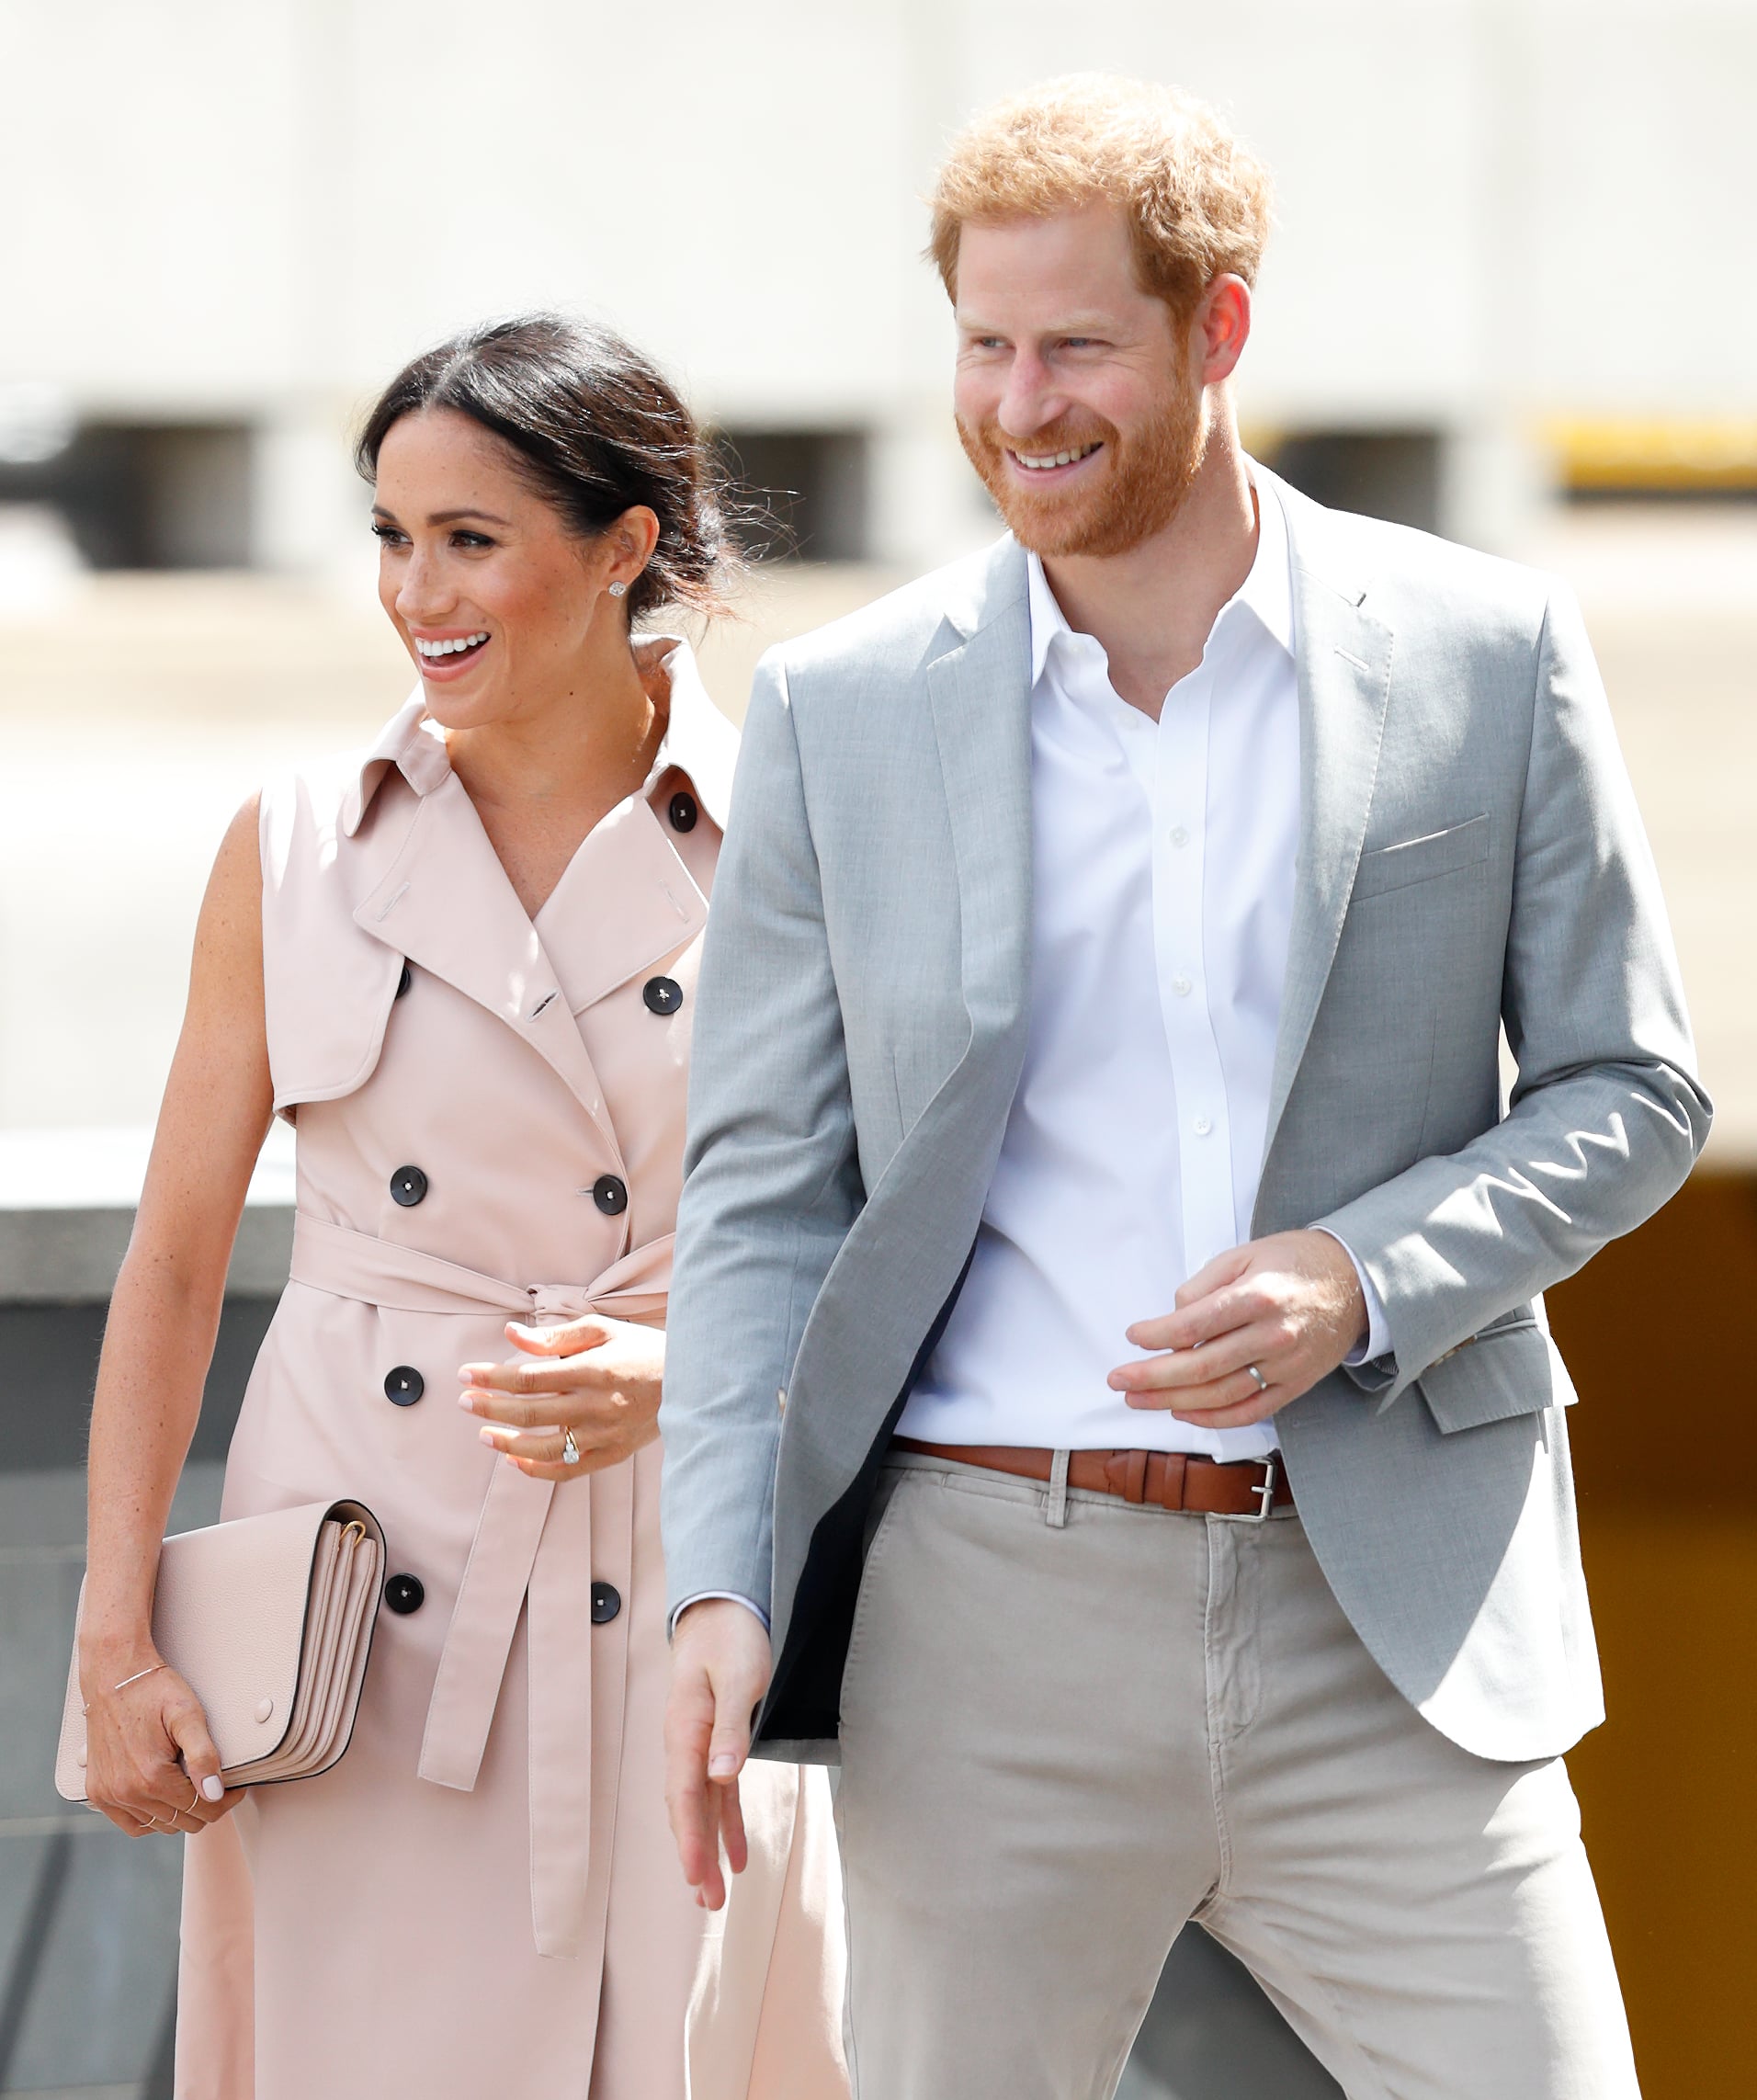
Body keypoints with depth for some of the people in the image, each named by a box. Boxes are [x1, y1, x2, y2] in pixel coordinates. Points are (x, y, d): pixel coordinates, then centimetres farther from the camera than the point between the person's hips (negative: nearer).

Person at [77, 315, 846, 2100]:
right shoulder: (300, 852, 4)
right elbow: (174, 1254, 6)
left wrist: (682, 1375, -15)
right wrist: (116, 1636, -1)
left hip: (677, 1602, -1)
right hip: (362, 1604, 1)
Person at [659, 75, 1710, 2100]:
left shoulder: (1488, 656, 3)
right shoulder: (839, 711, 4)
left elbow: (1629, 1090, 7)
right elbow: (761, 1187, 6)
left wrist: (1361, 1280, -11)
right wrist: (721, 1583, -7)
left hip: (1388, 1616, 0)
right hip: (989, 1623, 0)